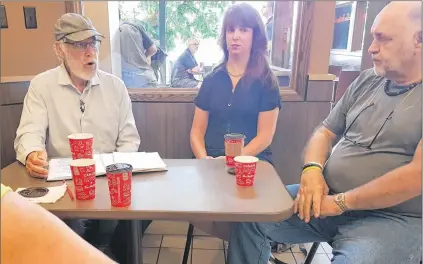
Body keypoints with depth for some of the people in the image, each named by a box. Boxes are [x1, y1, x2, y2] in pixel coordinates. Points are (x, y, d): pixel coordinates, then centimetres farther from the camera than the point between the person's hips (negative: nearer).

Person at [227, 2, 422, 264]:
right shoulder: (367, 80, 10)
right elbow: (326, 132, 11)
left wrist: (342, 201, -17)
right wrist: (313, 170, -9)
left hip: (393, 218, -4)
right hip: (329, 197, 5)